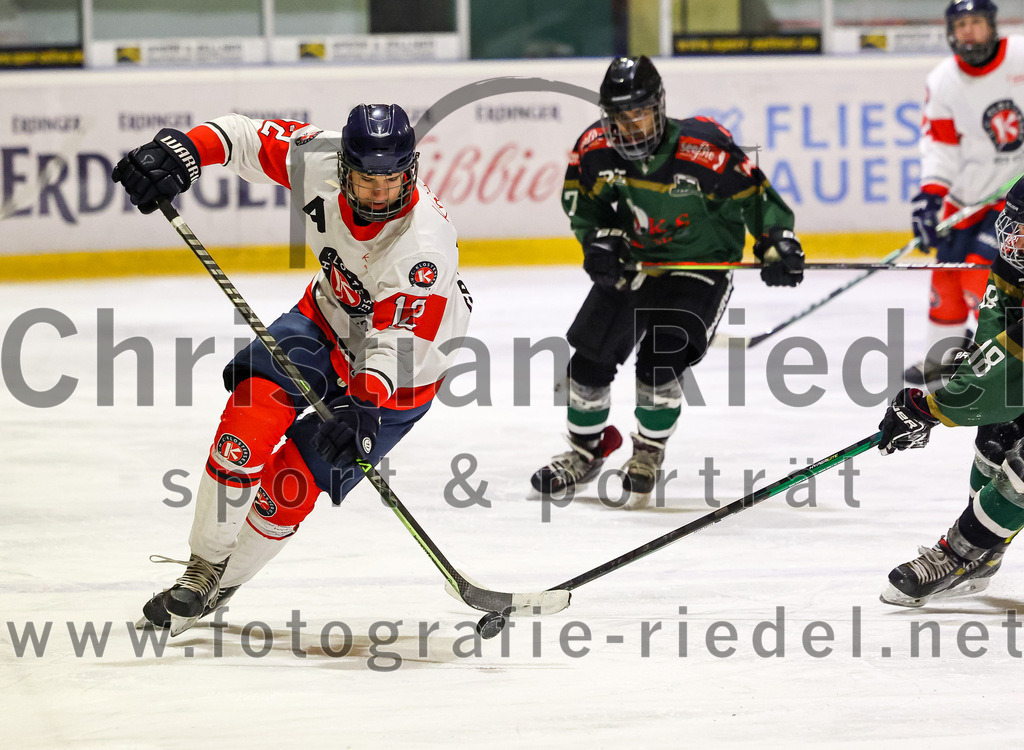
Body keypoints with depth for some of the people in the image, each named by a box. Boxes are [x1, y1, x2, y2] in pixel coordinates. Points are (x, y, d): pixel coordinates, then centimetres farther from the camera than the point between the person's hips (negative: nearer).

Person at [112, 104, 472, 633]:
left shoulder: (424, 245, -36)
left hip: (395, 371, -4)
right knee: (254, 408, -19)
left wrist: (363, 406, -51)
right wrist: (182, 151, -26)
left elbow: (400, 345, -36)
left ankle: (220, 586, 14)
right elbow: (250, 137, -9)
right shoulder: (319, 162, -22)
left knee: (294, 479, -8)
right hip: (329, 314, 5)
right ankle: (205, 563, -4)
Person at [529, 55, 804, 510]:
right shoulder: (596, 149, -14)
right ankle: (587, 450, 27)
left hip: (699, 267, -5)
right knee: (590, 359, 1)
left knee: (659, 362, -20)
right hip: (630, 263, 5)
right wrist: (598, 237, -10)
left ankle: (647, 457, 5)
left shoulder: (703, 150, -27)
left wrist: (777, 244, -26)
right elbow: (581, 200, 6)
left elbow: (755, 196, -15)